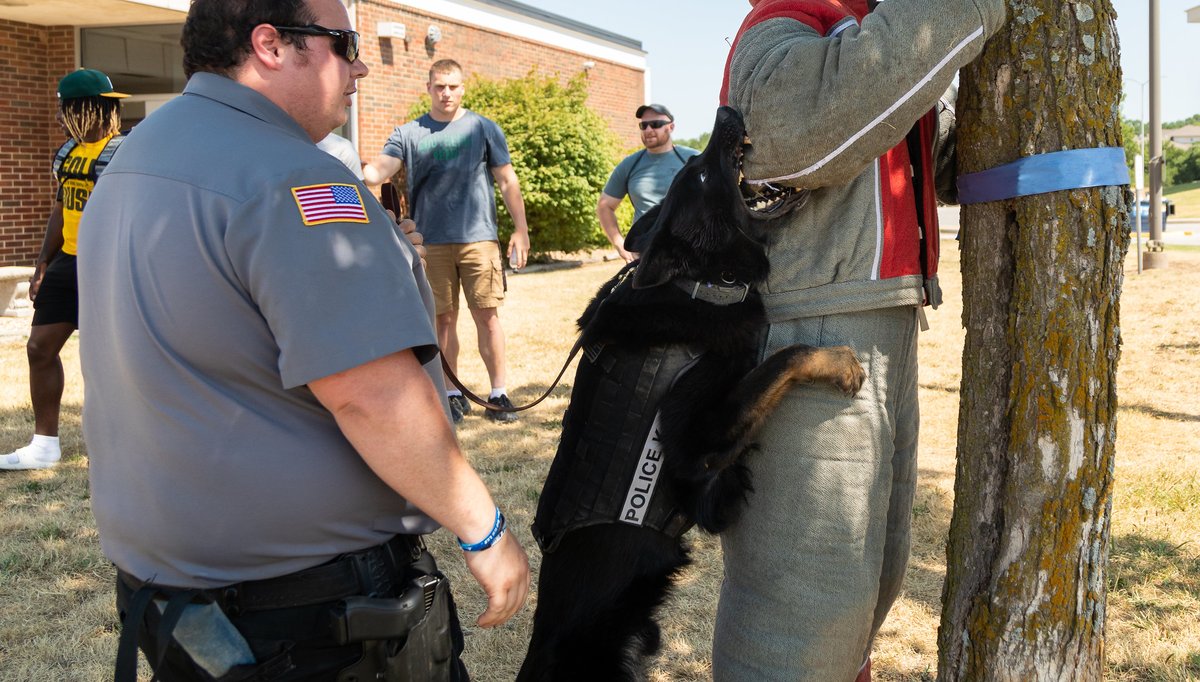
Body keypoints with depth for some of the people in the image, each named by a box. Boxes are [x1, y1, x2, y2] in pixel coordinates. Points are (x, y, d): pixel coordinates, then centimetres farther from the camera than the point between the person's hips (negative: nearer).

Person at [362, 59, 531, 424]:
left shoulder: (484, 128, 6)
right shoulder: (408, 133, 8)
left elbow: (508, 182, 6)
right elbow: (380, 169, -7)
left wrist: (520, 230, -1)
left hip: (478, 238, -1)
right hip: (431, 241, 1)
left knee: (487, 315, -2)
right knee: (444, 319, 6)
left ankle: (499, 392, 7)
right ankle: (452, 394, 17)